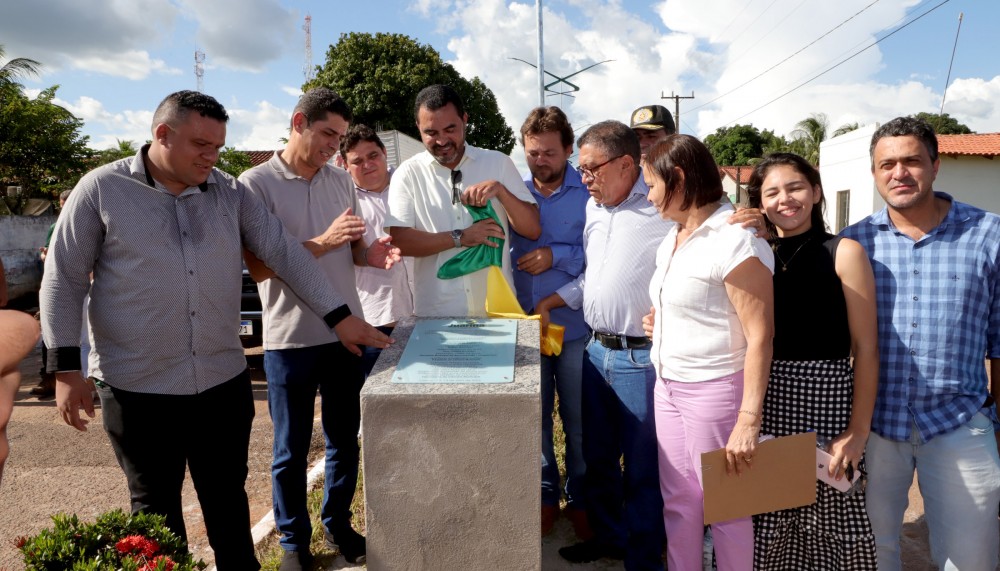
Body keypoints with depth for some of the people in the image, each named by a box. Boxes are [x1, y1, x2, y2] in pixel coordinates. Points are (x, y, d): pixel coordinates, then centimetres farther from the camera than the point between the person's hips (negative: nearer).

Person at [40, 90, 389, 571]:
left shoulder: (231, 193, 4)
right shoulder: (101, 189, -4)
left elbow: (284, 253, 0)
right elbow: (63, 280, -2)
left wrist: (339, 316, -7)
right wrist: (65, 368, -7)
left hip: (224, 380, 3)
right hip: (138, 387, -2)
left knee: (228, 499, 17)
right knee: (156, 509, 15)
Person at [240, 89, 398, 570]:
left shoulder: (341, 180, 6)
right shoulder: (256, 184, -9)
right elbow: (257, 267, -15)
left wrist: (372, 255, -10)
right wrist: (322, 243, -24)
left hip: (345, 332, 5)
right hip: (290, 339, -4)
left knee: (345, 441, 17)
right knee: (291, 451, 10)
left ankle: (338, 524, 36)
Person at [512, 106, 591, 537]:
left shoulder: (590, 192, -7)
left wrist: (557, 256, -19)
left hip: (575, 326, -2)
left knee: (578, 419, 11)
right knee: (534, 417, 14)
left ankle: (581, 498, 31)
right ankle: (546, 494, 34)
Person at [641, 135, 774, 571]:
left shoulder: (735, 241, -17)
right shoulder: (673, 239, 10)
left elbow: (760, 336, -21)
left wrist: (749, 420, -24)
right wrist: (661, 323, 6)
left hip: (716, 389, -8)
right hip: (668, 386, 8)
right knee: (678, 502, 14)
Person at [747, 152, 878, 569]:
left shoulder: (843, 252, -3)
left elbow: (866, 348, -6)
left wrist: (859, 429, -11)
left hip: (826, 398, -3)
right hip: (768, 401, 3)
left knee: (828, 515, 6)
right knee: (770, 525, 11)